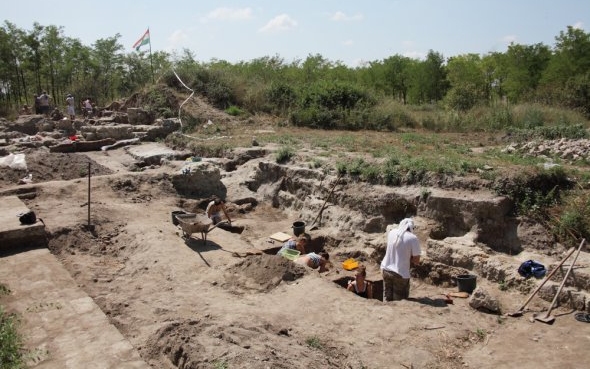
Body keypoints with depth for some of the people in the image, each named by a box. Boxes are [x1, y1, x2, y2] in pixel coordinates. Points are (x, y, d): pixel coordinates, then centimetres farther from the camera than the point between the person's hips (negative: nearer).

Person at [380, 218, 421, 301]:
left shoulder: (391, 233, 1)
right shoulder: (413, 238, -12)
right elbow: (416, 261, -8)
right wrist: (408, 258, 7)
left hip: (386, 269, 5)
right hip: (401, 274, -4)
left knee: (387, 299, 16)